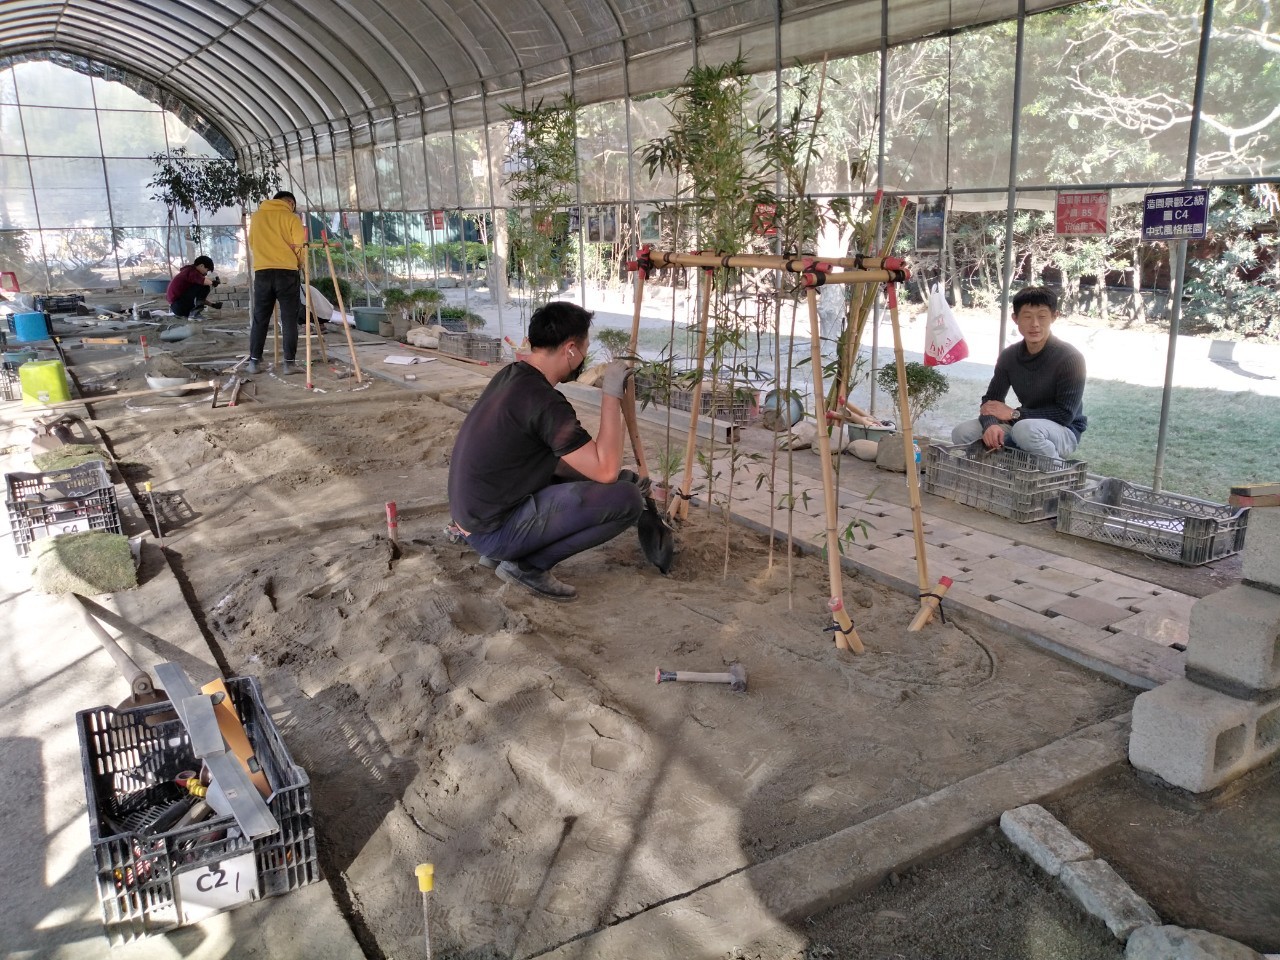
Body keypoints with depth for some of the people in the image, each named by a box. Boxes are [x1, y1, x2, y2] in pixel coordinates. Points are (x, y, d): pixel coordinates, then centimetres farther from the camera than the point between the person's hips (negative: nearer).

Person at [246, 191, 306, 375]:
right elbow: (300, 247, -2)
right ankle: (289, 362, -2)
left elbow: (252, 244, 19)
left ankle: (254, 361, 8)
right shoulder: (291, 217, 1)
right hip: (287, 272, -3)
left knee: (260, 318, 8)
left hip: (261, 271, 3)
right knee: (289, 319, 0)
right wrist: (300, 265, 16)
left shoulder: (256, 216, 13)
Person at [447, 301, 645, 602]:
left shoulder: (510, 376, 7)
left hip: (476, 514, 9)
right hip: (493, 530, -9)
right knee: (627, 499, -15)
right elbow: (605, 470, -23)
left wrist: (618, 476, 13)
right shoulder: (543, 400, -22)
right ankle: (529, 565, -4)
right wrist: (612, 394, -17)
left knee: (585, 471, 25)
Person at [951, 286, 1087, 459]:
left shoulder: (1070, 358, -19)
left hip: (1064, 431, -5)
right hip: (1023, 423, 5)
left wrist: (1013, 414, -21)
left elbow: (1065, 414, -22)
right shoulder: (1009, 356, -2)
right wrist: (990, 424, -27)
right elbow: (990, 401, -3)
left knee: (1026, 429, -39)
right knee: (962, 433, -13)